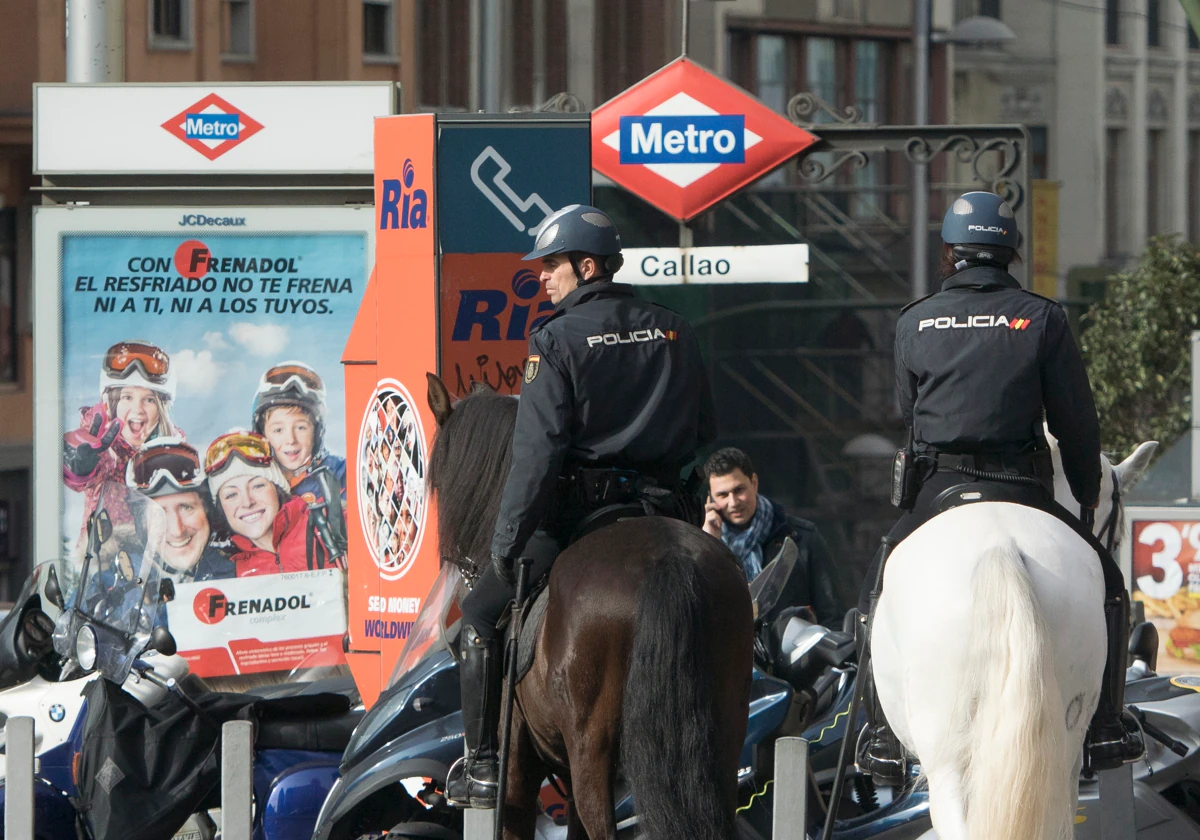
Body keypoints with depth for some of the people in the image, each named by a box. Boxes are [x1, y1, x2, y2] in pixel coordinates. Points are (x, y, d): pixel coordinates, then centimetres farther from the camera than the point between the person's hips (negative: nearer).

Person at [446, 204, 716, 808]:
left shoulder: (558, 339, -7)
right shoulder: (675, 334, 11)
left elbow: (537, 450, -14)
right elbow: (703, 437, 15)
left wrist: (506, 542, -13)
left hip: (575, 511, -5)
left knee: (483, 617, 9)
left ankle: (483, 765, 4)